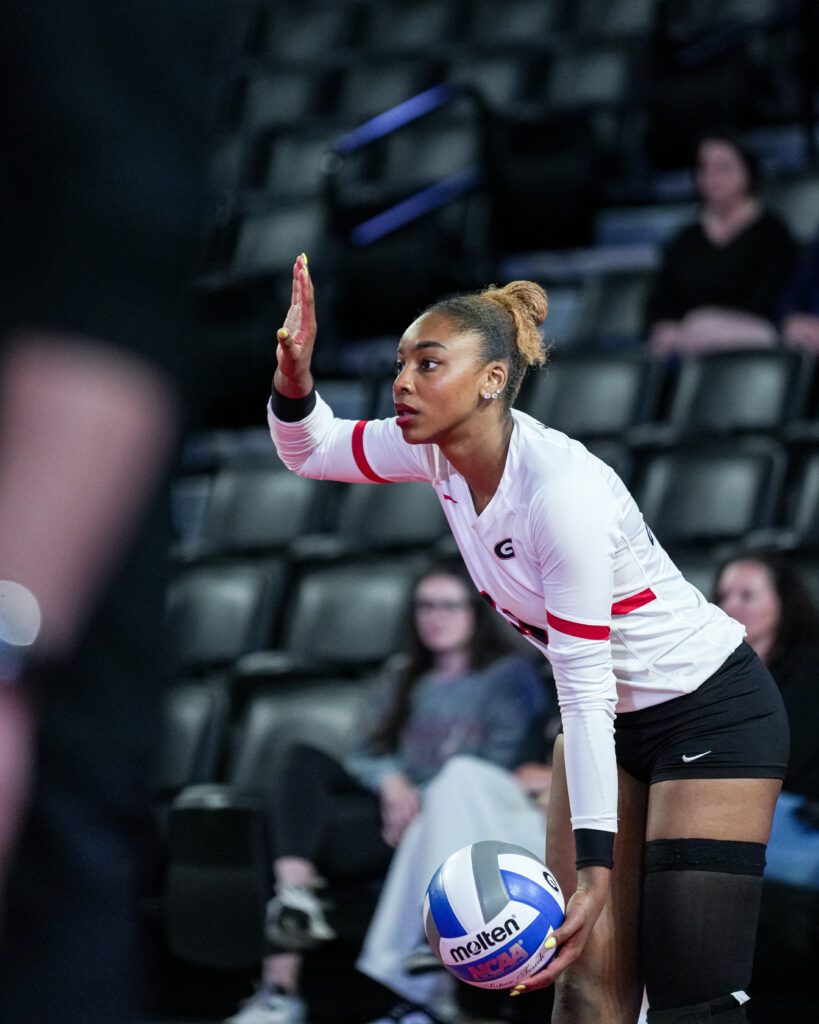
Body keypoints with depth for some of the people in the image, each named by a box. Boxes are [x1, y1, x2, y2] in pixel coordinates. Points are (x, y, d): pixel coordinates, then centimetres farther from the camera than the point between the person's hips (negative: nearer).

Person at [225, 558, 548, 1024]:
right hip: (389, 806, 5)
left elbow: (501, 767, -4)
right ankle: (293, 895, -44)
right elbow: (364, 756, 15)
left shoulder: (509, 677, 9)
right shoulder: (403, 679, 27)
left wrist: (428, 798, -17)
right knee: (305, 761, -24)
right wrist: (390, 778, -9)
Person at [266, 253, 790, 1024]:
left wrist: (594, 870, -30)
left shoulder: (560, 491, -30)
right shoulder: (441, 449, -7)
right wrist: (294, 371, -16)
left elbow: (585, 693, -29)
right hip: (613, 718, 8)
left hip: (714, 712, -8)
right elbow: (308, 448, 7)